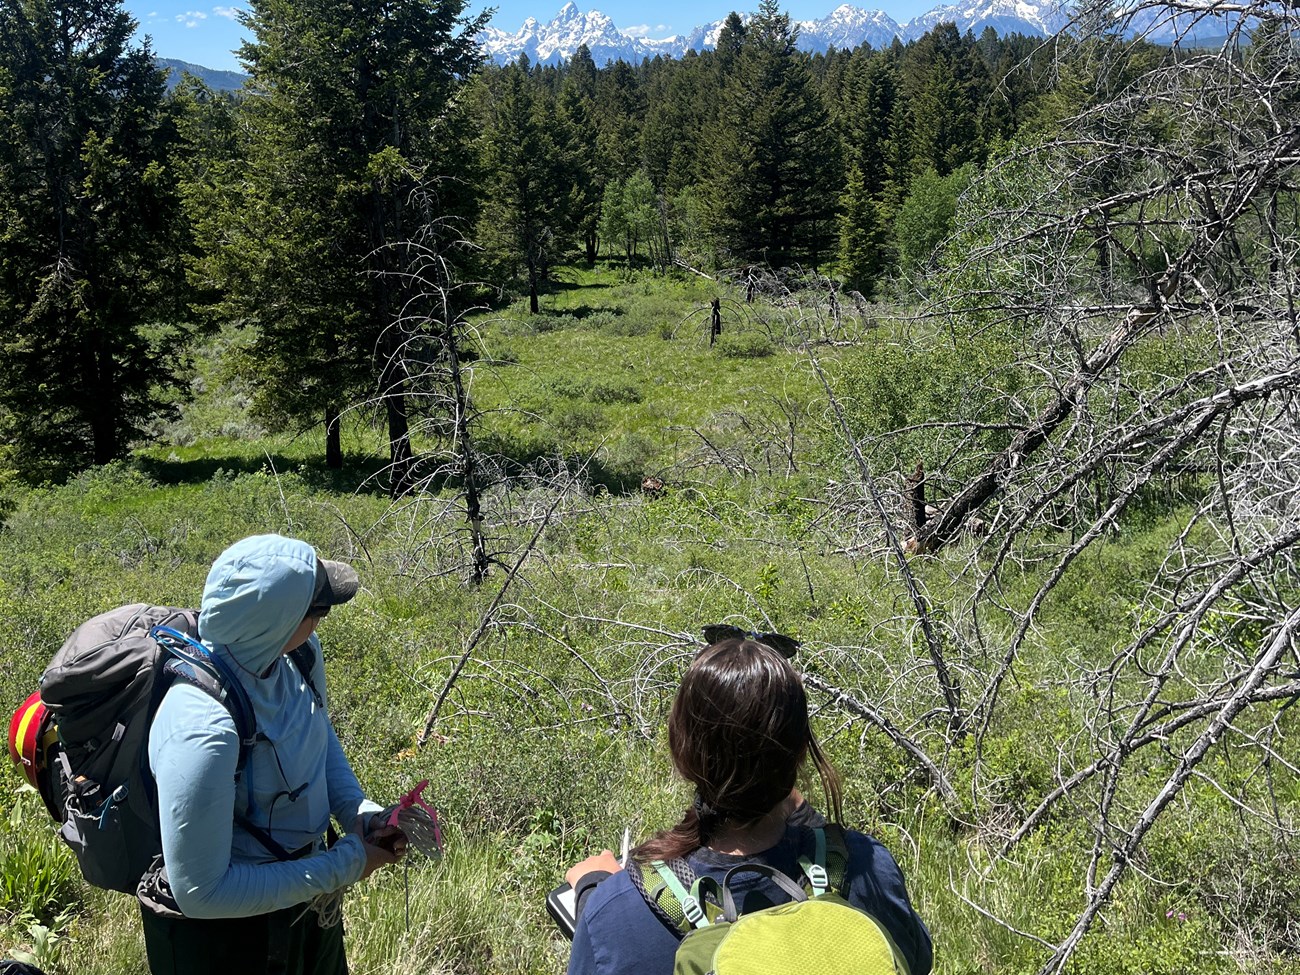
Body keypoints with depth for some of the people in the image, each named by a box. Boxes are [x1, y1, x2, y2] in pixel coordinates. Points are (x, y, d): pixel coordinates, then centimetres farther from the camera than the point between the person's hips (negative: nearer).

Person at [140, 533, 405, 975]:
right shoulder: (203, 735, -36)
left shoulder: (299, 652, -15)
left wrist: (359, 810, -9)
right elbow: (201, 892, -28)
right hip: (224, 933, -7)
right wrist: (345, 865, -23)